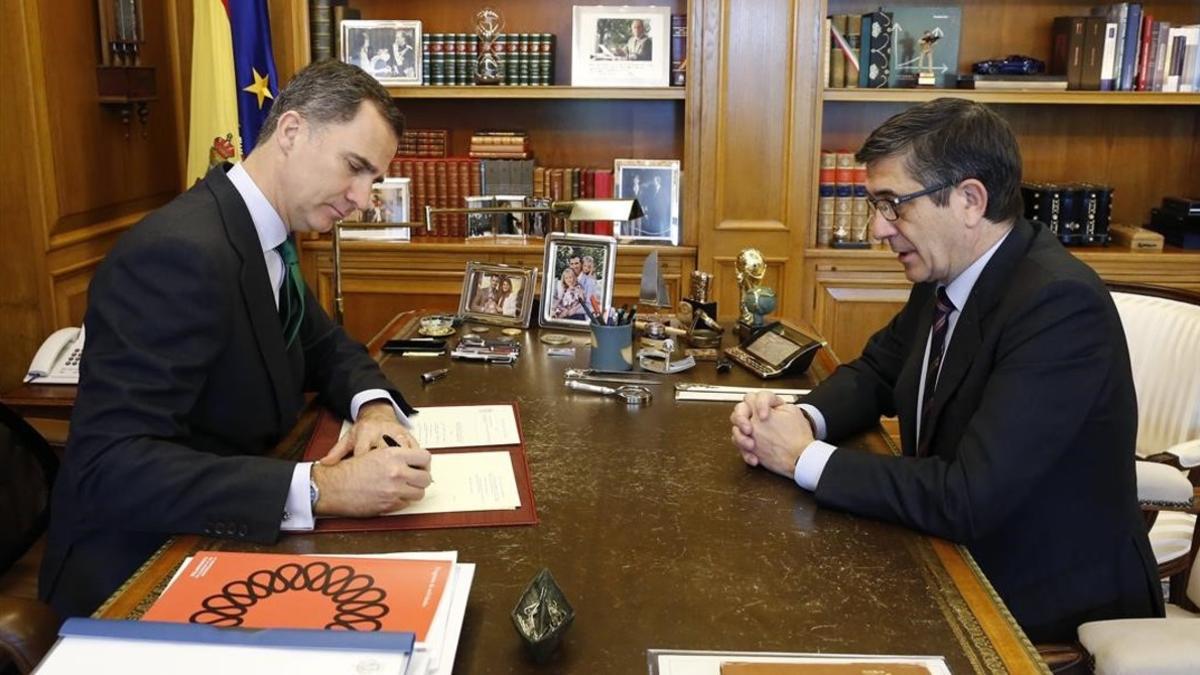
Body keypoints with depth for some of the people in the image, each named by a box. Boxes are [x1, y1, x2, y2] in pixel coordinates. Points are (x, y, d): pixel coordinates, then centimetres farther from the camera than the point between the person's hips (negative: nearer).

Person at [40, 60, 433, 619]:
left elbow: (327, 348, 17)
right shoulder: (181, 252, -24)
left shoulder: (265, 236, 4)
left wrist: (373, 407, -6)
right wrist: (322, 489, -35)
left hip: (219, 546, 8)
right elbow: (109, 466, -31)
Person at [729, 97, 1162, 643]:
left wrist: (804, 457, -22)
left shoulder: (1060, 304, -27)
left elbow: (968, 499, -32)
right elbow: (876, 372, 13)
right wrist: (800, 419, -9)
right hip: (963, 563, 7)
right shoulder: (944, 275, -2)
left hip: (1049, 608, -7)